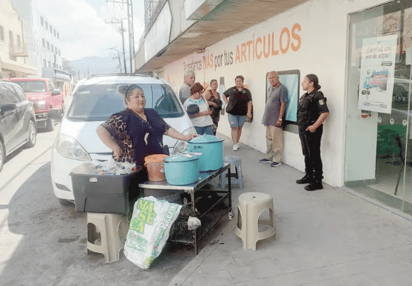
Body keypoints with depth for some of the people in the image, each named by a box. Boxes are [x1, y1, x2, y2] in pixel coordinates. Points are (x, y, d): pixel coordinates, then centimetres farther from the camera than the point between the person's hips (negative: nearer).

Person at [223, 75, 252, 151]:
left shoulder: (246, 91, 6)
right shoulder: (231, 90, 5)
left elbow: (249, 102, 5)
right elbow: (224, 95, 20)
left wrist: (249, 112, -3)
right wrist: (227, 103, 6)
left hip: (242, 113, 1)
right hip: (232, 112, -1)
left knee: (239, 128, 10)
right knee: (234, 128, -5)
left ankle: (237, 142, 25)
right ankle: (235, 144, -2)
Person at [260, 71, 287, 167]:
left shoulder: (281, 88, -11)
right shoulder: (270, 89, 15)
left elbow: (283, 104, -15)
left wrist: (280, 119, -18)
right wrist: (265, 117, 17)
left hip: (275, 120, -8)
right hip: (268, 119, 8)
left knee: (276, 140, -4)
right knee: (269, 139, 15)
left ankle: (277, 160, 4)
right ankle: (269, 157, 25)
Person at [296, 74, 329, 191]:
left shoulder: (317, 96, -14)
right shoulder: (305, 96, 15)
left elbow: (325, 112, -23)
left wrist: (314, 126, -24)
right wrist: (301, 126, 15)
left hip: (312, 130, -9)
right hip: (303, 129, 10)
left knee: (314, 156, -4)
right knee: (306, 154, 18)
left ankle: (318, 181, 3)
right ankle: (309, 176, 32)